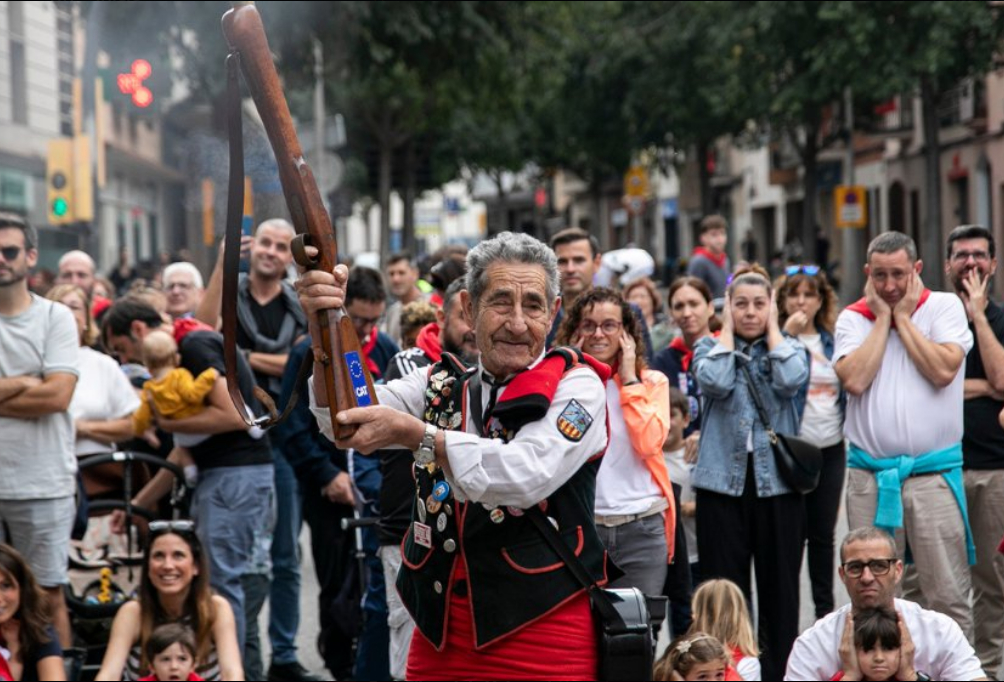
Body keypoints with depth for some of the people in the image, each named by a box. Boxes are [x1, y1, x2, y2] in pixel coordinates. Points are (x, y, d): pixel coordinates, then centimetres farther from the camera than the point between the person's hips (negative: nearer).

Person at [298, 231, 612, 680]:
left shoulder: (576, 386, -3)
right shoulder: (439, 388, 10)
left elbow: (526, 474, -19)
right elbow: (343, 419, -5)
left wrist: (412, 433, -22)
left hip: (545, 636, -4)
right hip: (440, 634, 4)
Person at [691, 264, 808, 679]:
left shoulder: (788, 347, 8)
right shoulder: (709, 347, 7)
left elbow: (791, 380, -15)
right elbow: (715, 383, -15)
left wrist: (771, 329, -2)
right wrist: (727, 330, -2)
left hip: (777, 481, 0)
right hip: (722, 481, 0)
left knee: (779, 587, 4)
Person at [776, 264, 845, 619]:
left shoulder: (831, 341, 11)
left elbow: (847, 387, 17)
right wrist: (786, 335, -21)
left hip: (830, 449, 4)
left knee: (823, 533, 10)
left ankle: (826, 610, 18)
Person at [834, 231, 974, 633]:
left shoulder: (945, 306, 4)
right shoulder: (853, 318, 9)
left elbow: (942, 371, -12)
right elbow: (854, 379, -9)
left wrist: (903, 317, -4)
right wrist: (882, 318, -2)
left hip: (934, 474, -2)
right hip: (869, 476, 2)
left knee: (948, 595, -2)